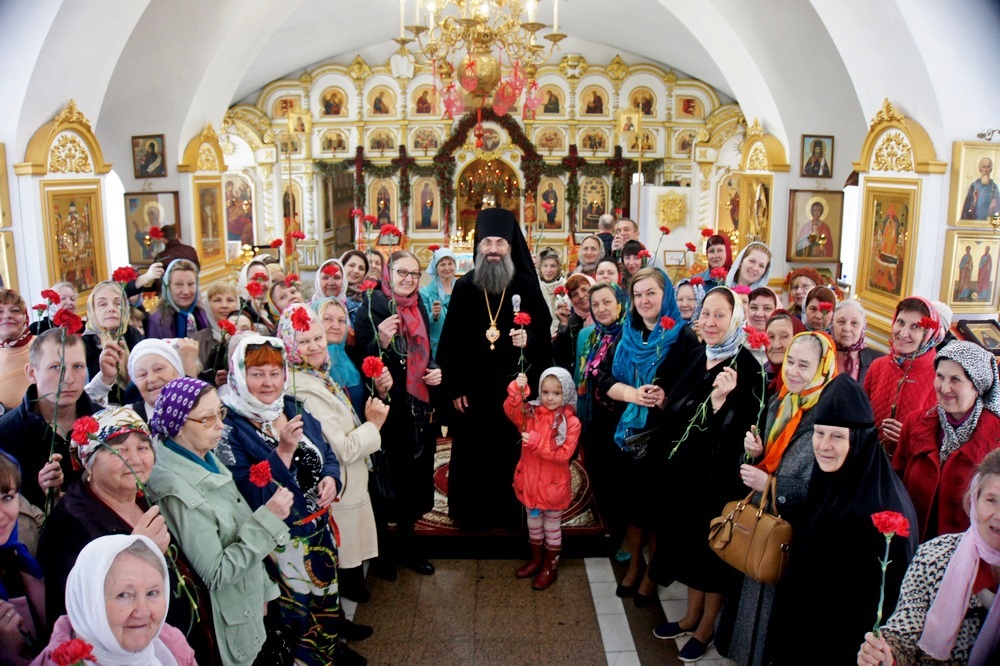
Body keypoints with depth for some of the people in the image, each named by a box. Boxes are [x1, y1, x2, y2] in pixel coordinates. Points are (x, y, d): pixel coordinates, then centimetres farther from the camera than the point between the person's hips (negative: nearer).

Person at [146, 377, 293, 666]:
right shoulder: (179, 491, -27)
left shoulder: (205, 460, -1)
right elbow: (216, 574, -25)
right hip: (226, 627, -8)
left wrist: (262, 589, 15)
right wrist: (268, 519, -26)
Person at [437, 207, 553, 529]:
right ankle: (470, 513, 24)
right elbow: (450, 341, -1)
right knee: (472, 454, 7)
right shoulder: (464, 287, 0)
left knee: (510, 453, 6)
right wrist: (454, 387, -4)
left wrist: (528, 338, -21)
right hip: (473, 390, 1)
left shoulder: (527, 286, 0)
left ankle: (509, 513, 22)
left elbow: (544, 334, 2)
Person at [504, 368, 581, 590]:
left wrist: (536, 442, -29)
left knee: (552, 527, 14)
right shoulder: (531, 412, -5)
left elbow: (563, 454, -21)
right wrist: (517, 391, -40)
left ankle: (550, 567, 32)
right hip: (529, 480, 4)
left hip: (553, 485, -4)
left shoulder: (571, 422, -15)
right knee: (533, 524, 22)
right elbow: (511, 411, -23)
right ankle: (536, 560, 42)